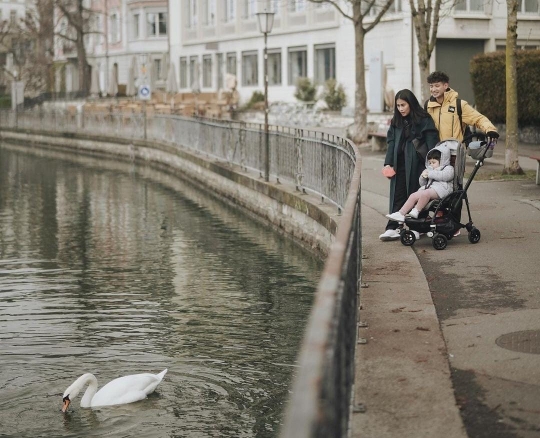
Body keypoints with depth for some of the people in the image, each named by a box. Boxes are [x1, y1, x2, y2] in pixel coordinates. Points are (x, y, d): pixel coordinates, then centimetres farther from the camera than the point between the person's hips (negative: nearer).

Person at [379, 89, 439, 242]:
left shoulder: (424, 120, -5)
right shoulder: (396, 122, 13)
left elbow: (432, 144, -9)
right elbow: (391, 143, 12)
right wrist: (388, 163, 2)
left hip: (417, 165, -5)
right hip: (400, 165, 5)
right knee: (398, 196, 1)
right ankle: (392, 228, -2)